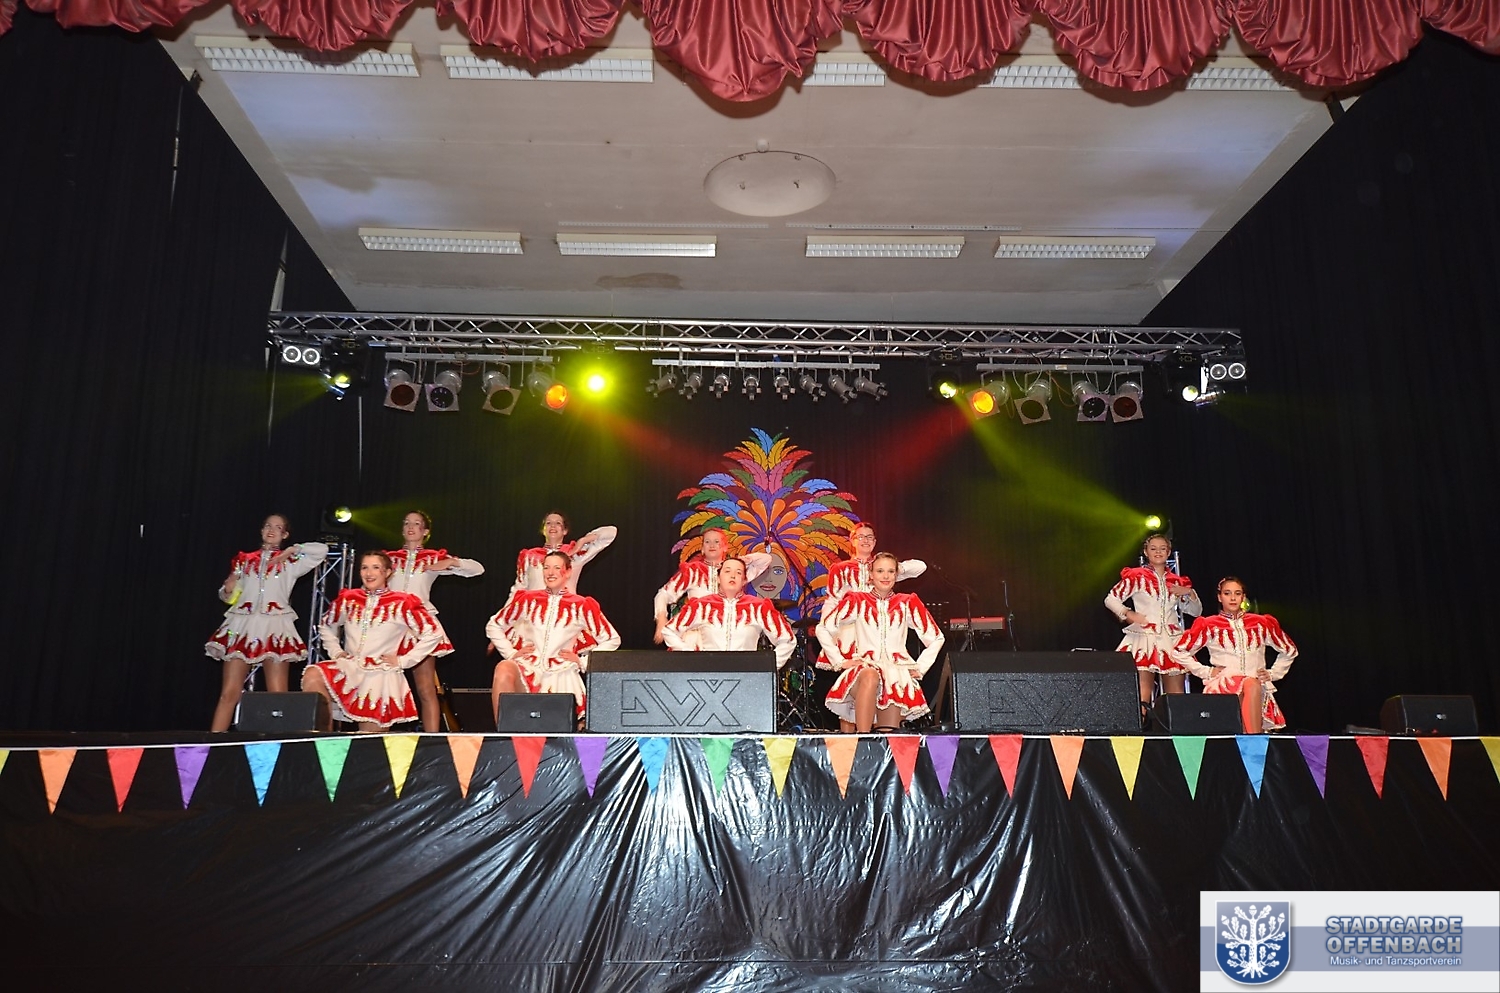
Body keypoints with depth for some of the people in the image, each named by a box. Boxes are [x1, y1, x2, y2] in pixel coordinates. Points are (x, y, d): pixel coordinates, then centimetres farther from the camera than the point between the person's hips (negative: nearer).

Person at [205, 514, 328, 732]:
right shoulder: (244, 560, 17)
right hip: (242, 626, 2)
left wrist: (291, 550, -1)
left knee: (277, 695, -6)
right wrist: (228, 589, -3)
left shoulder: (290, 563, 10)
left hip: (274, 628, -2)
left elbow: (322, 550, -2)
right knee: (229, 693, -2)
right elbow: (228, 597, 19)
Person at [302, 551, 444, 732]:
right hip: (348, 669, 3)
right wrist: (336, 651, 8)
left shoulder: (402, 604, -5)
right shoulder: (348, 600, 7)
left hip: (382, 676, -3)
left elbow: (433, 633, -4)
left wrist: (404, 660, -6)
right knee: (312, 677, -27)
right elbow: (326, 626, 24)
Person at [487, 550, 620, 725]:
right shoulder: (527, 600, 9)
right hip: (527, 670, 1)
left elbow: (611, 640, 11)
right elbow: (493, 626, 20)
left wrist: (583, 661, 3)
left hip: (561, 676, -1)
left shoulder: (581, 606, 4)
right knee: (504, 668, -34)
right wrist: (510, 653, 7)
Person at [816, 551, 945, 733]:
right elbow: (823, 629, 8)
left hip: (897, 672, 2)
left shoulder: (907, 603, 15)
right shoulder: (857, 601, 11)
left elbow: (936, 638, 20)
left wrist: (920, 668, 9)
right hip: (863, 666, -2)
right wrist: (840, 661, 1)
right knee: (870, 677, -39)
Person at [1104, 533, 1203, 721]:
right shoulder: (1136, 577, 4)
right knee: (1143, 694, -12)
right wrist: (1128, 614, -12)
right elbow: (1110, 599, 2)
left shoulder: (1177, 582, 17)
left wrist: (1190, 593, 4)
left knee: (1176, 696, 2)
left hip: (1172, 641, 5)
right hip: (1144, 638, -4)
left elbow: (1196, 611, 22)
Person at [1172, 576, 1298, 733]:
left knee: (1252, 684, -35)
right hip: (1222, 685, -2)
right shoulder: (1209, 625, 10)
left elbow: (1289, 650, 28)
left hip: (1258, 687, 2)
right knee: (1250, 684, -35)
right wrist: (1206, 672, 5)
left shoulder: (1261, 623, 16)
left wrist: (1273, 673, 15)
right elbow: (1179, 651, 12)